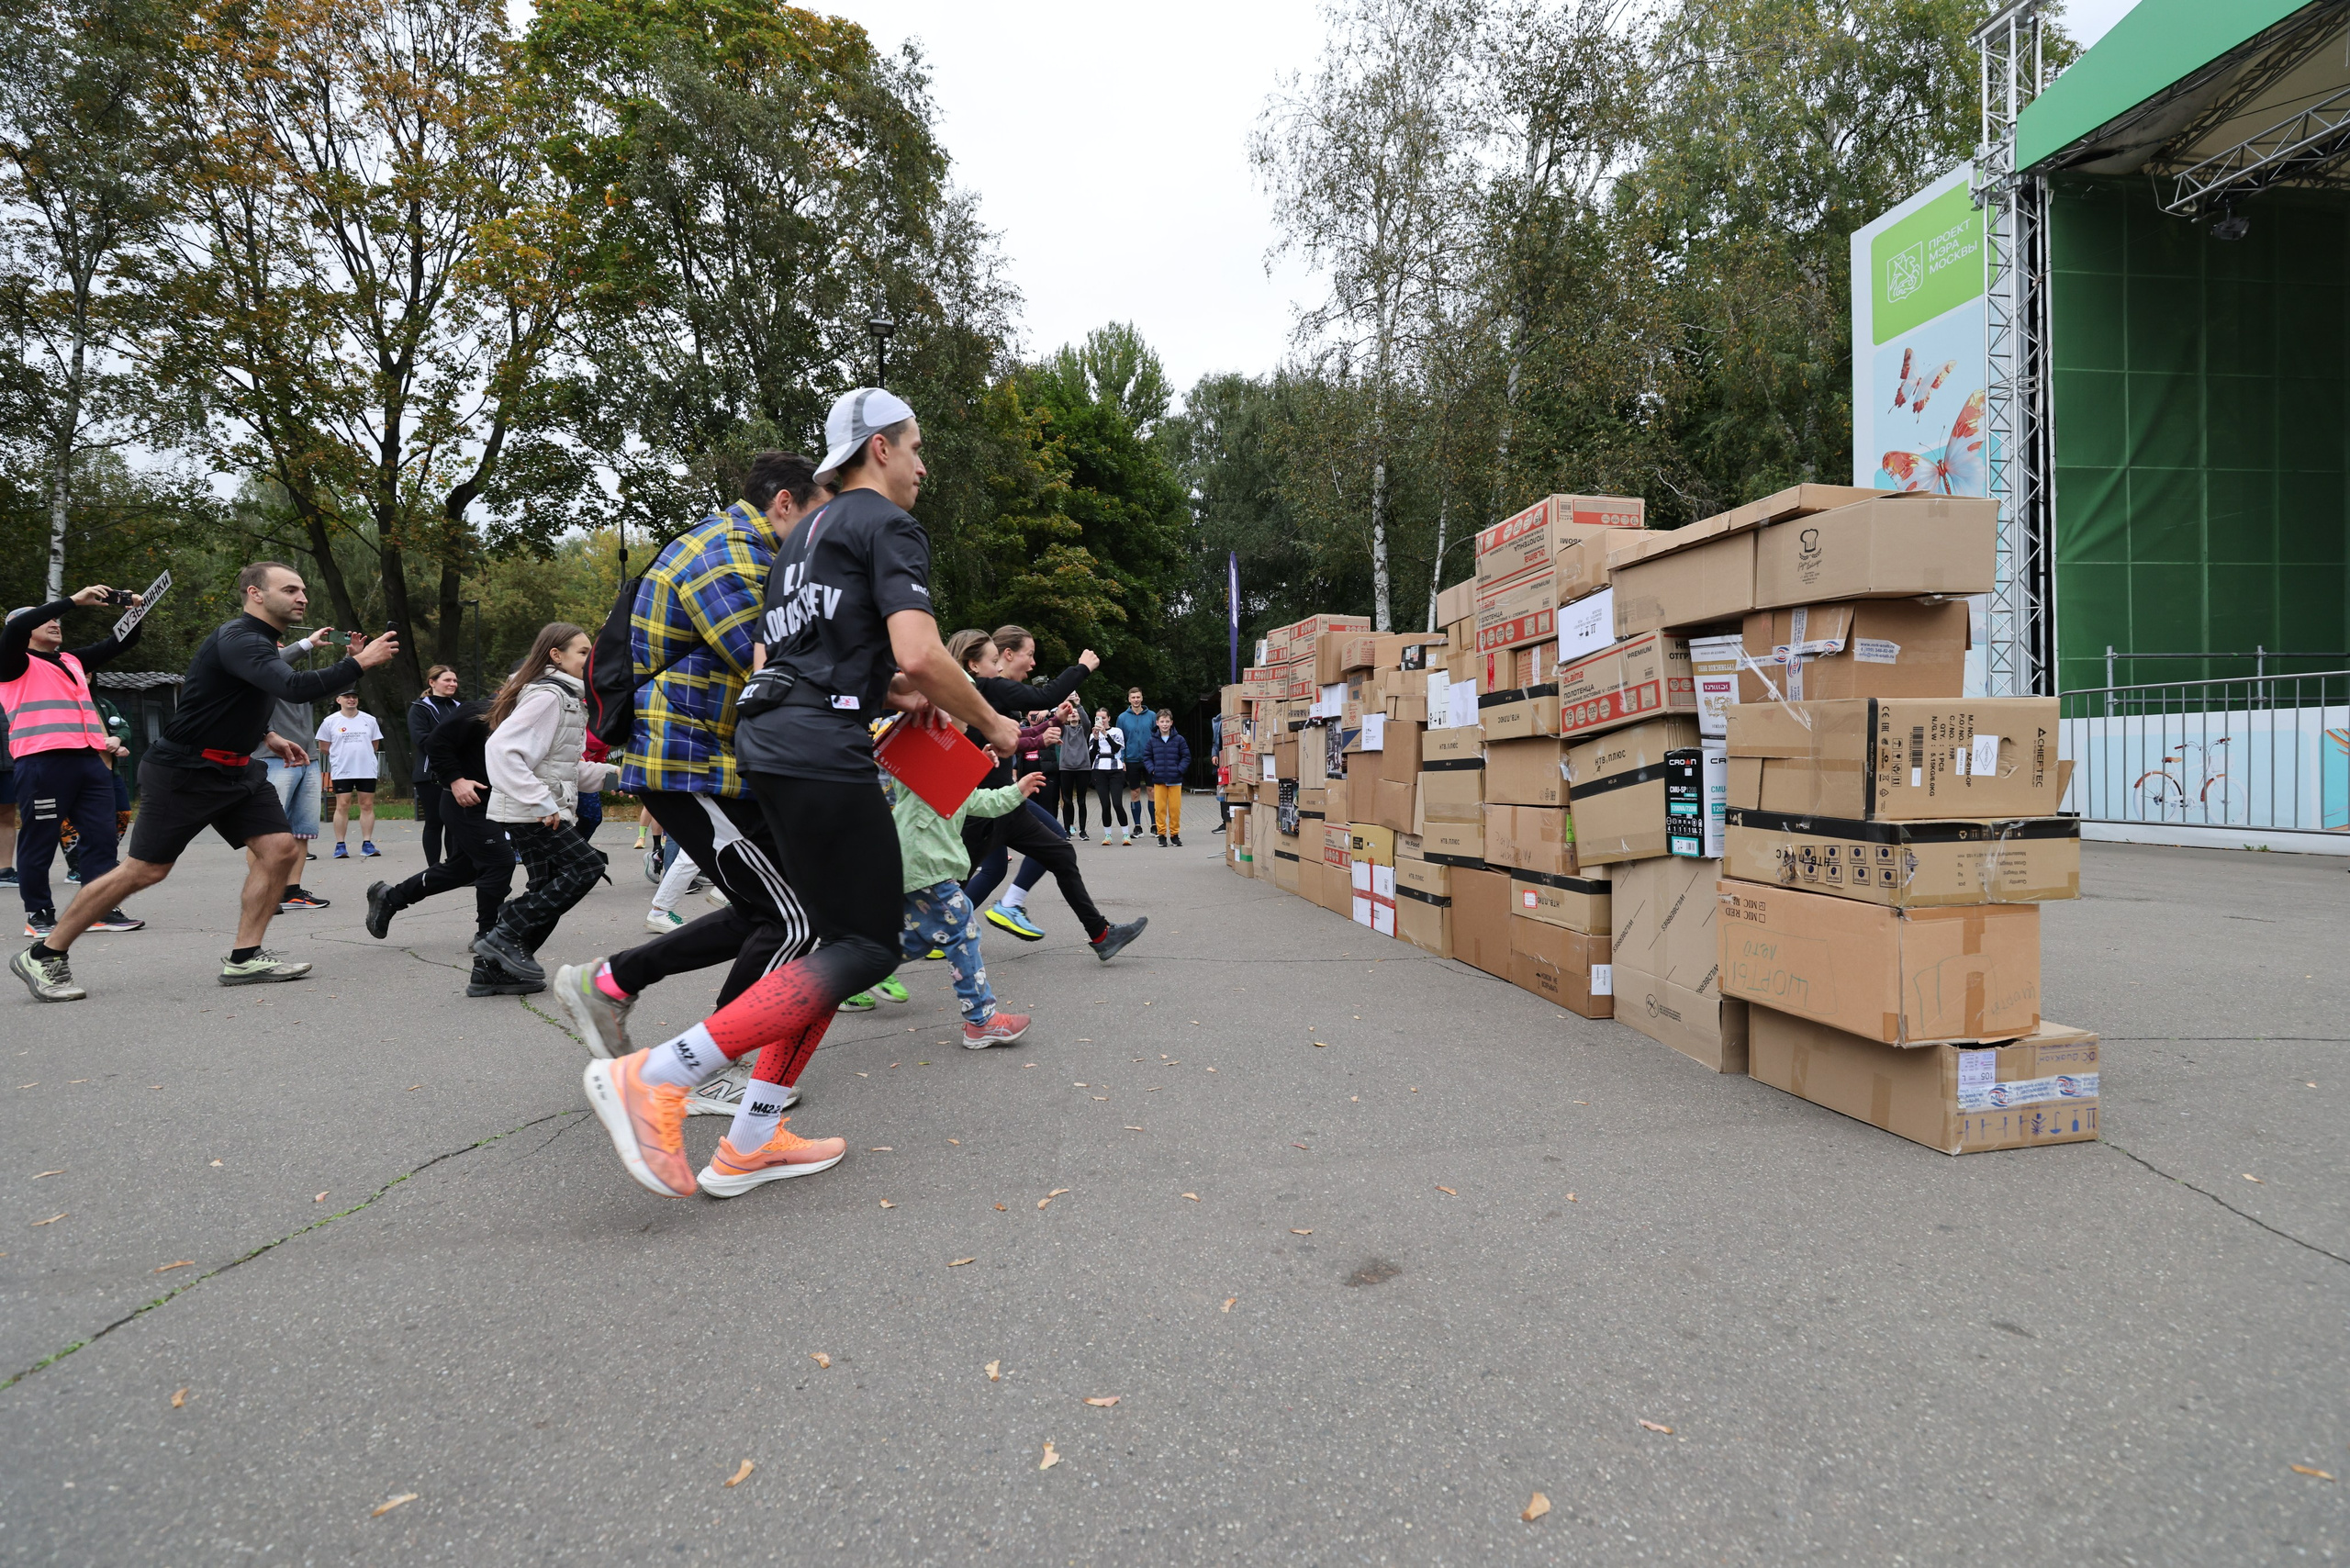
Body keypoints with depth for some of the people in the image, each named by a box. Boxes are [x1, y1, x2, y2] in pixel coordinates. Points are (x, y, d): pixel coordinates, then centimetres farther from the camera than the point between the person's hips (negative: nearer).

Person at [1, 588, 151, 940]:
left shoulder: (72, 660, 24)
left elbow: (120, 643, 26)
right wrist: (74, 601, -17)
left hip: (90, 759, 6)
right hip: (43, 761, -6)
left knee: (101, 835, 2)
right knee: (40, 840, 0)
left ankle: (103, 910, 5)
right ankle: (38, 914, 8)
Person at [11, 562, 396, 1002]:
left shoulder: (259, 642, 11)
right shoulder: (237, 640, -21)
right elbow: (295, 687, -38)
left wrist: (265, 736, 15)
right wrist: (359, 663, -34)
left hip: (235, 770, 9)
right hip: (183, 772, -9)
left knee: (281, 849, -5)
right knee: (145, 869, -2)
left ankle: (243, 959, 1)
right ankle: (42, 957, 16)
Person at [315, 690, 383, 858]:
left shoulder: (370, 720, 8)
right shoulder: (330, 721, 2)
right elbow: (323, 747, 6)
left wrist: (360, 755, 8)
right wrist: (343, 755, 7)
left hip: (367, 770, 2)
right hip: (341, 772, -2)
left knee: (367, 806, 1)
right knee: (342, 806, -2)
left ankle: (367, 844, 6)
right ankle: (340, 845, 2)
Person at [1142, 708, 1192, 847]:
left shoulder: (1179, 740, 0)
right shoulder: (1153, 740, 4)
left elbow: (1186, 757, 4)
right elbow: (1146, 757, 11)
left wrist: (1179, 770, -7)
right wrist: (1152, 769, -2)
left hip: (1175, 780, -1)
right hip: (1158, 780, 1)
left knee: (1175, 808, 2)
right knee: (1159, 808, 1)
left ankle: (1175, 834, 14)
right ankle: (1162, 834, 9)